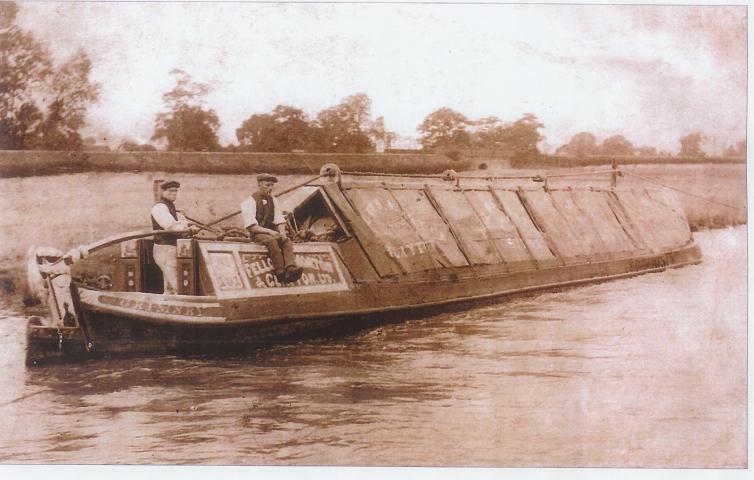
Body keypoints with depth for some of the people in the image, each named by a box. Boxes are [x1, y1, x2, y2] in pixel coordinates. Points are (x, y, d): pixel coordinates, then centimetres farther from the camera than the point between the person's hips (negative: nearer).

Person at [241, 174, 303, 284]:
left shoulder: (272, 200, 13)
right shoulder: (250, 201, -7)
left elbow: (279, 220, 10)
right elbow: (251, 226, -14)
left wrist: (282, 232, -12)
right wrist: (269, 231, -23)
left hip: (271, 232, 6)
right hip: (257, 234, -6)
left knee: (287, 240, -23)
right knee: (272, 241, -35)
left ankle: (291, 268, -43)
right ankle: (281, 272, -36)